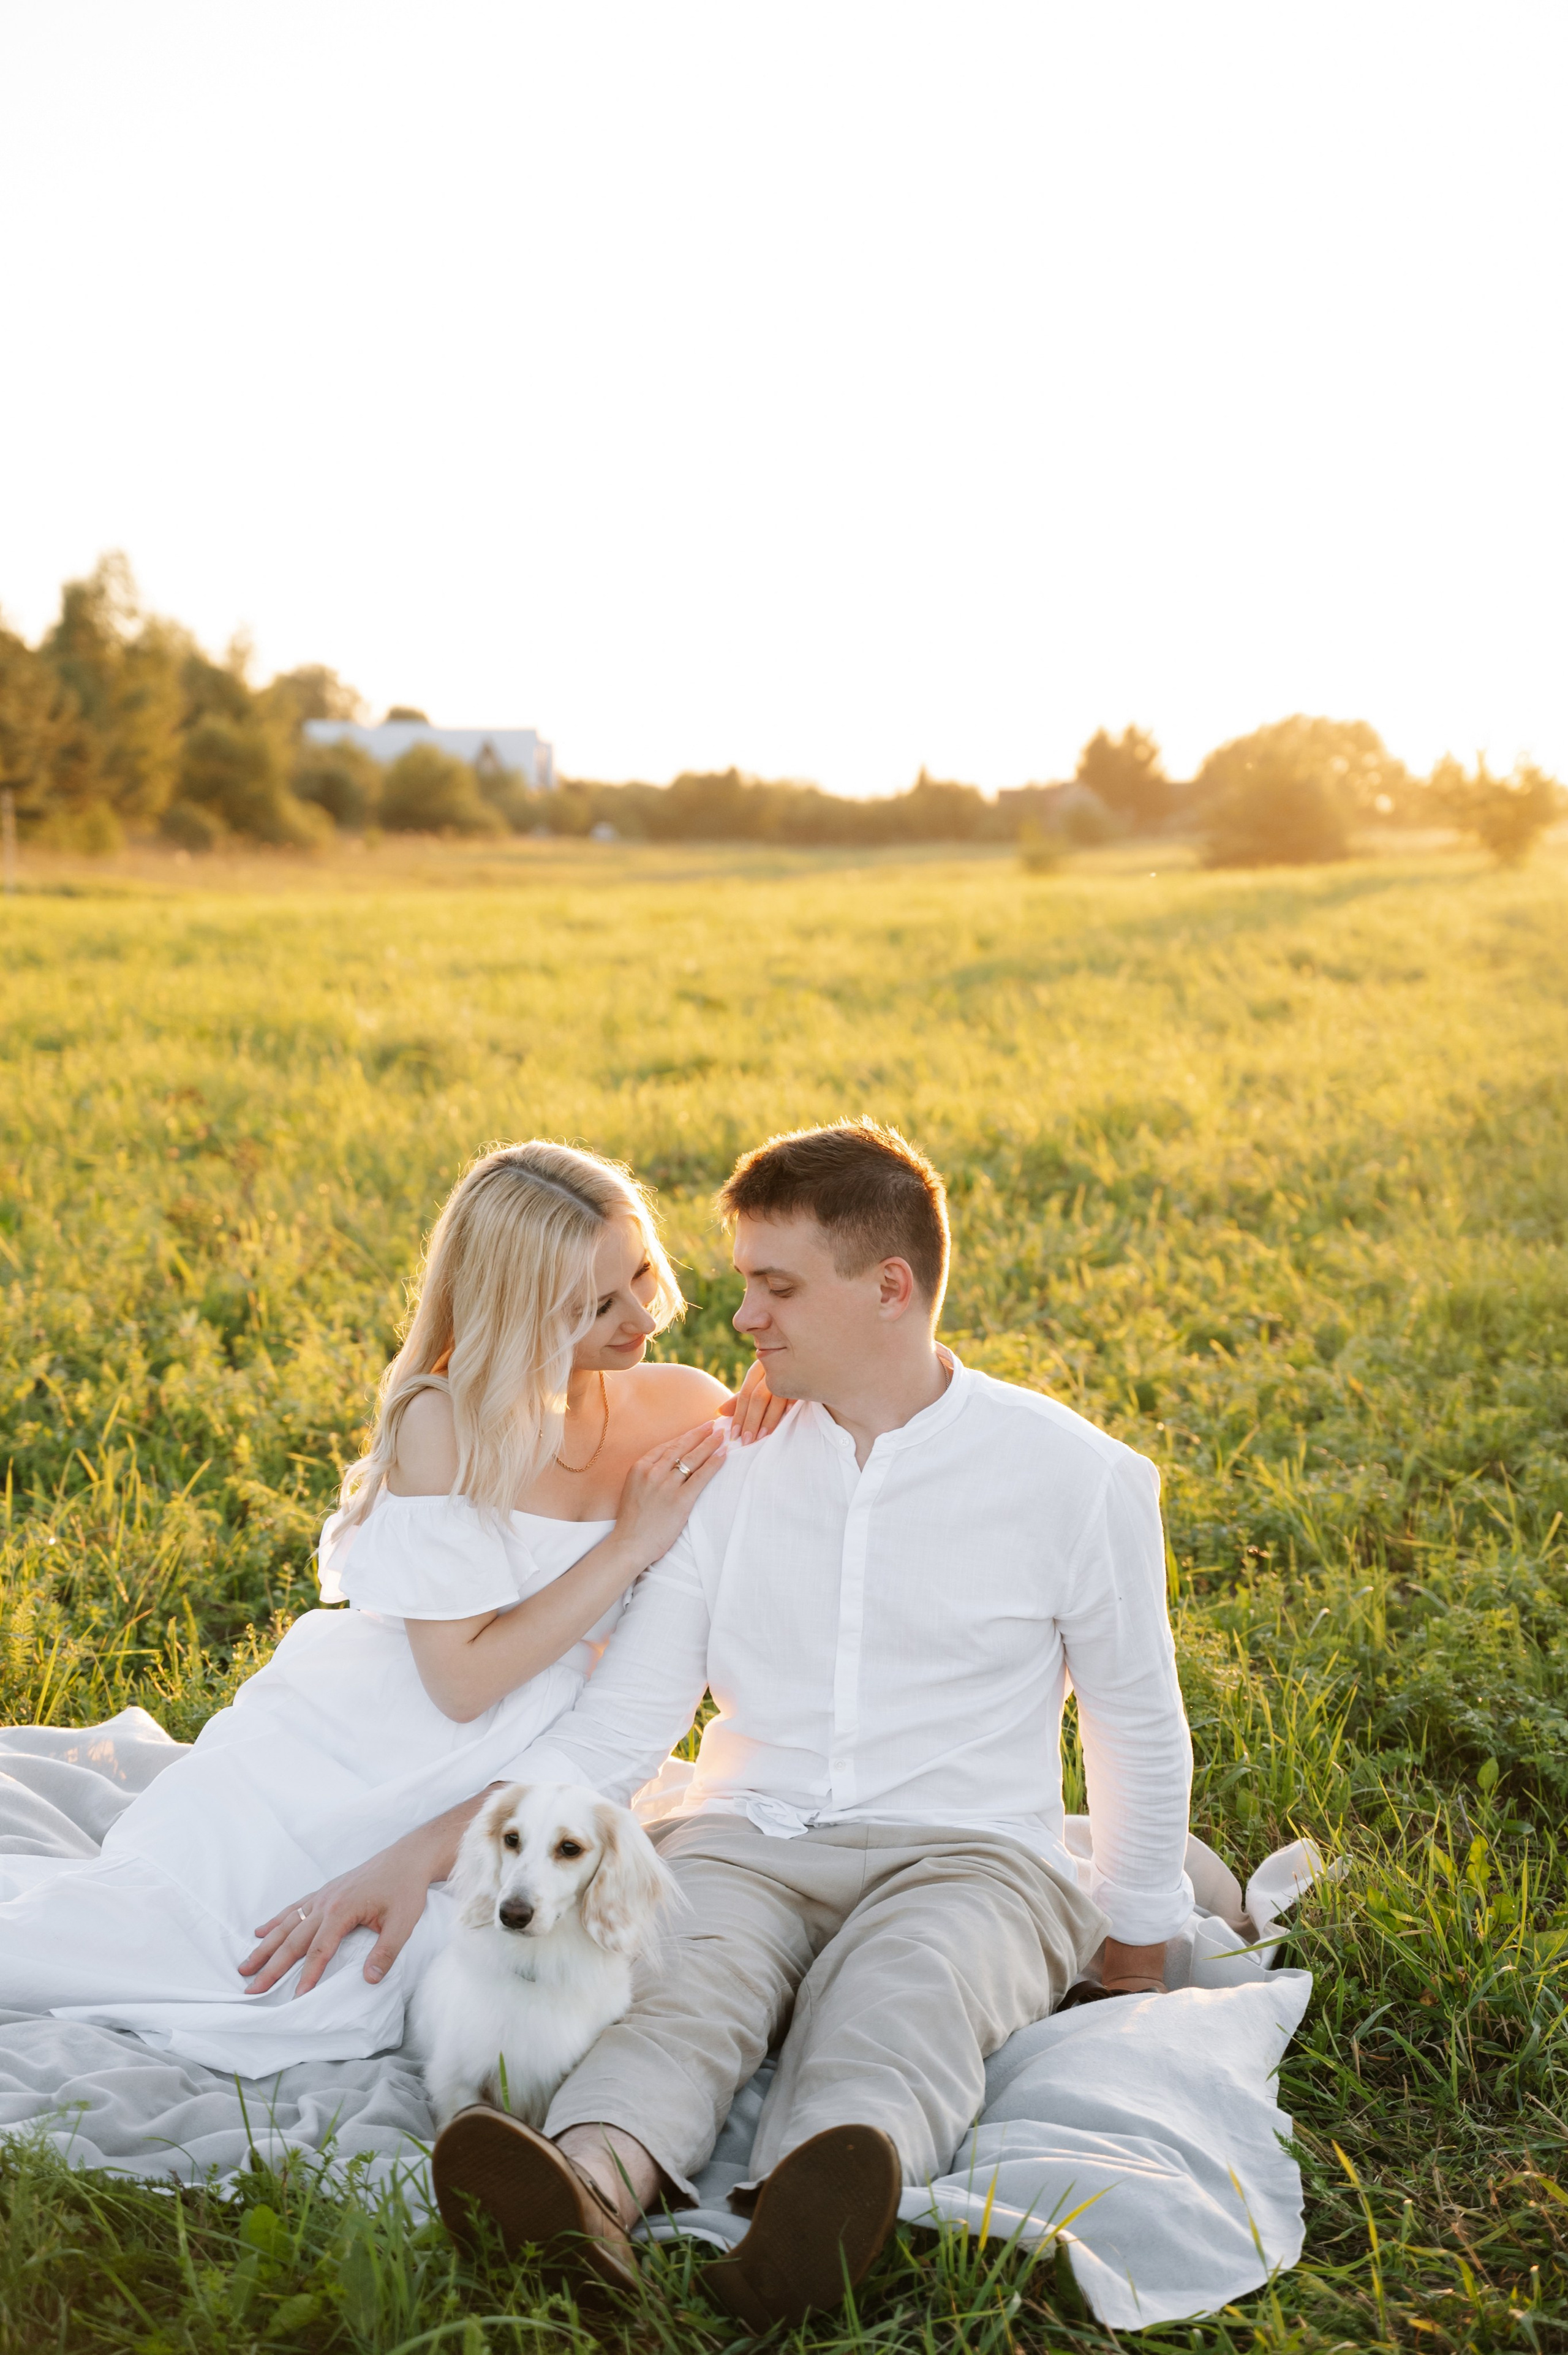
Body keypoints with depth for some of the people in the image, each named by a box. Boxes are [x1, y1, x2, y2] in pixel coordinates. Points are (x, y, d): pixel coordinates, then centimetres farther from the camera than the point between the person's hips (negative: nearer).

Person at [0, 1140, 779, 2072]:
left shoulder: (686, 1409, -6)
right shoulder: (446, 1419, -20)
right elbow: (463, 1680, -19)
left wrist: (780, 1398, -13)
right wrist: (630, 1545, -22)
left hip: (507, 1776, 4)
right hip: (366, 1742, -4)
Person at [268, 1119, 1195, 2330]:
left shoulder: (1078, 1477, -1)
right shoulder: (724, 1462, 7)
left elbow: (1139, 1737, 10)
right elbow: (619, 1721, 3)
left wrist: (1132, 1970, 15)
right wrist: (433, 1845, -11)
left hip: (962, 1857, -1)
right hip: (745, 1840, 2)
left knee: (904, 1997, -37)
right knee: (690, 1977, -33)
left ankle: (812, 2228, -64)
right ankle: (587, 2196, -61)